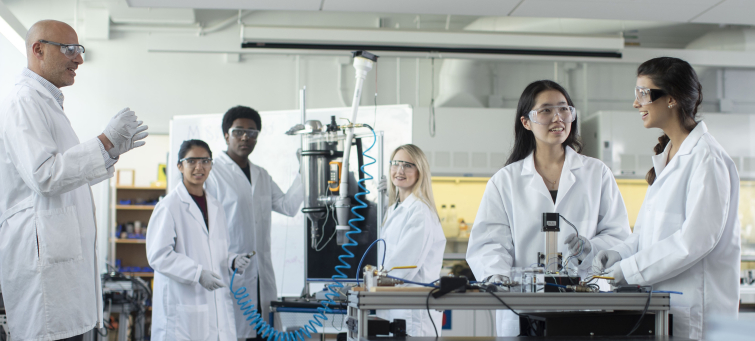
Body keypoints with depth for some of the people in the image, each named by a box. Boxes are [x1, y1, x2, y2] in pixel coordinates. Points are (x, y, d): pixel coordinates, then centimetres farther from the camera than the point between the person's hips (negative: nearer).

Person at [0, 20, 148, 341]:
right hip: (44, 254, -10)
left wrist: (113, 149, 20)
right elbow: (43, 175, -20)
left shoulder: (48, 103, 23)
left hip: (66, 254, 10)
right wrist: (106, 143, -17)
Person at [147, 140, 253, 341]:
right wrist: (198, 273, -20)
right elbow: (158, 255, -13)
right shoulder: (169, 207, -6)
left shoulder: (215, 207, 16)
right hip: (181, 307, -6)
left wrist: (233, 261, 1)